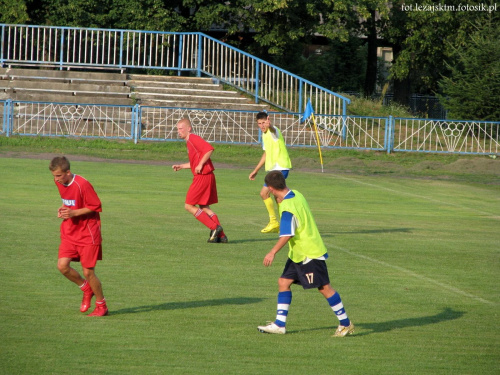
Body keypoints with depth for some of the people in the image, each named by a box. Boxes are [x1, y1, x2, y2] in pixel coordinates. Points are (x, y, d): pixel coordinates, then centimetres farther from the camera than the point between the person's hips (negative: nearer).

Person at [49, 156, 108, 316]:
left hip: (87, 234, -6)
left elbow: (96, 207, -14)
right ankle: (87, 289, 17)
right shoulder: (59, 183, 2)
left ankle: (102, 306, 16)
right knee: (62, 265, -10)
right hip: (69, 232, 7)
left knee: (88, 272, -4)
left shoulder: (82, 184, -21)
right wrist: (63, 209, -1)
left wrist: (74, 213, -22)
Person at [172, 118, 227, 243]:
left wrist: (200, 164, -22)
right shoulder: (189, 142, 19)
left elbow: (209, 148, -25)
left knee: (189, 205, -4)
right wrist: (181, 166, 21)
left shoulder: (193, 138, -11)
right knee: (204, 207, 15)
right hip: (207, 176, 10)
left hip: (202, 177, -10)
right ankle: (221, 235, 11)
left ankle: (214, 227, -9)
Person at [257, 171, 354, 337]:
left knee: (324, 287, -3)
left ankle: (345, 324, 5)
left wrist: (273, 252, -26)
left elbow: (287, 235, -29)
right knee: (283, 282, 8)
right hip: (298, 254, 10)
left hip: (309, 254, -10)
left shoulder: (287, 208, -25)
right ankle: (279, 324, 11)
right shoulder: (296, 195, 3)